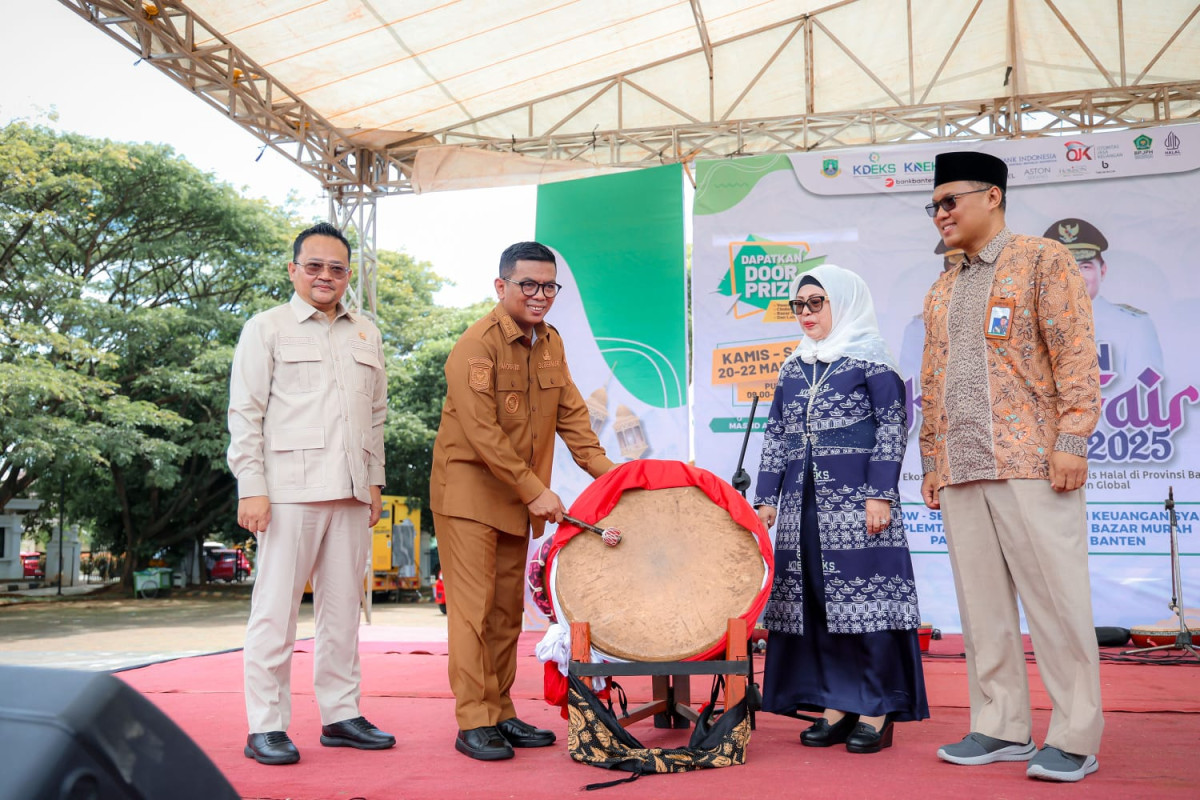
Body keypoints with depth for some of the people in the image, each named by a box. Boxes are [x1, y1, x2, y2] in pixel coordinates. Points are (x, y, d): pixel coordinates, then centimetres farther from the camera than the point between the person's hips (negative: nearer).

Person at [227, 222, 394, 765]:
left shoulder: (366, 335, 18)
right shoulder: (267, 328, 5)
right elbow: (245, 413, 0)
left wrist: (374, 481, 15)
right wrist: (251, 487, -8)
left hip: (350, 494, 5)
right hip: (289, 490, -5)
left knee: (342, 607, 9)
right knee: (276, 608, -3)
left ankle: (340, 713, 17)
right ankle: (266, 726, 4)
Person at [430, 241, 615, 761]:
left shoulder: (551, 343, 10)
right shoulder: (477, 345, -15)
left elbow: (570, 412, 12)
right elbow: (482, 433, -21)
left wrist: (601, 466, -3)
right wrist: (535, 490, -21)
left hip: (519, 498, 7)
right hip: (469, 491, -7)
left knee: (507, 610, 11)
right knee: (473, 605, -5)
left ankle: (501, 713, 19)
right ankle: (474, 723, 1)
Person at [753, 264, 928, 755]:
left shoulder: (870, 357, 1)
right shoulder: (792, 369, 17)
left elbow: (893, 426, -5)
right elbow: (776, 436, 17)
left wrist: (880, 494, -13)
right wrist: (766, 497, 11)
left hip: (856, 495, -6)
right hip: (805, 499, 6)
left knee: (865, 590, -7)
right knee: (814, 595, 4)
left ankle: (878, 709, 1)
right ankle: (836, 704, 11)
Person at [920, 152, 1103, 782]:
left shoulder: (1044, 261, 4)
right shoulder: (941, 292, 21)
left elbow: (1076, 356, -5)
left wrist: (1071, 440, -14)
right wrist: (932, 461, 15)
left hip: (1031, 464, -6)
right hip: (960, 472, 6)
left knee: (1055, 600, -3)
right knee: (983, 606, 7)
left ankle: (1074, 737, 6)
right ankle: (1001, 728, 15)